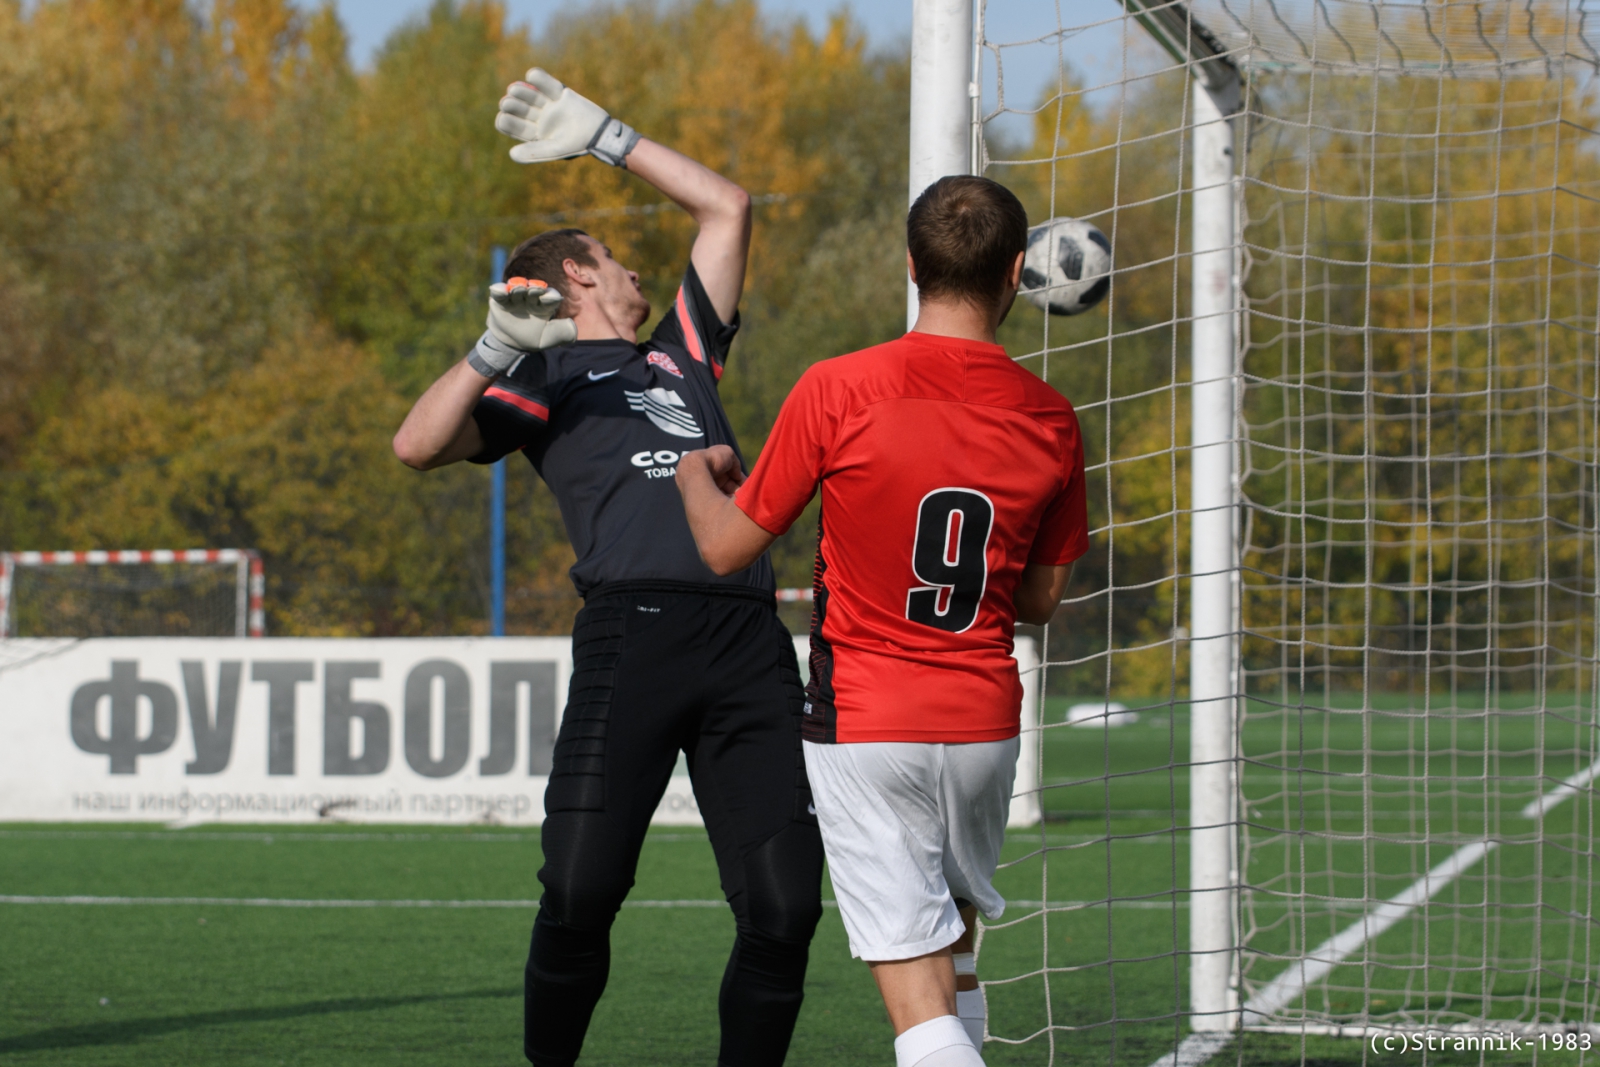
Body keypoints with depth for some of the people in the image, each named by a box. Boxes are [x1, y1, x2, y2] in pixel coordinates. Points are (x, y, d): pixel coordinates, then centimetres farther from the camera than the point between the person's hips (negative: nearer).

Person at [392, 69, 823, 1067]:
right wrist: (496, 350, -9)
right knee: (583, 889, -15)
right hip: (633, 630, -4)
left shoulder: (679, 355, 33)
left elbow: (728, 208, 39)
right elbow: (420, 444, 3)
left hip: (750, 638, 4)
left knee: (784, 905, -8)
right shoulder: (545, 374, 18)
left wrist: (606, 139, 36)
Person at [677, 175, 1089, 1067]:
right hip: (986, 724, 4)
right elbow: (1043, 598, 10)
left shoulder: (837, 391, -13)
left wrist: (696, 474, 17)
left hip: (864, 726, -4)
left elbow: (727, 549, -3)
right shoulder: (1050, 421, -3)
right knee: (954, 946, 26)